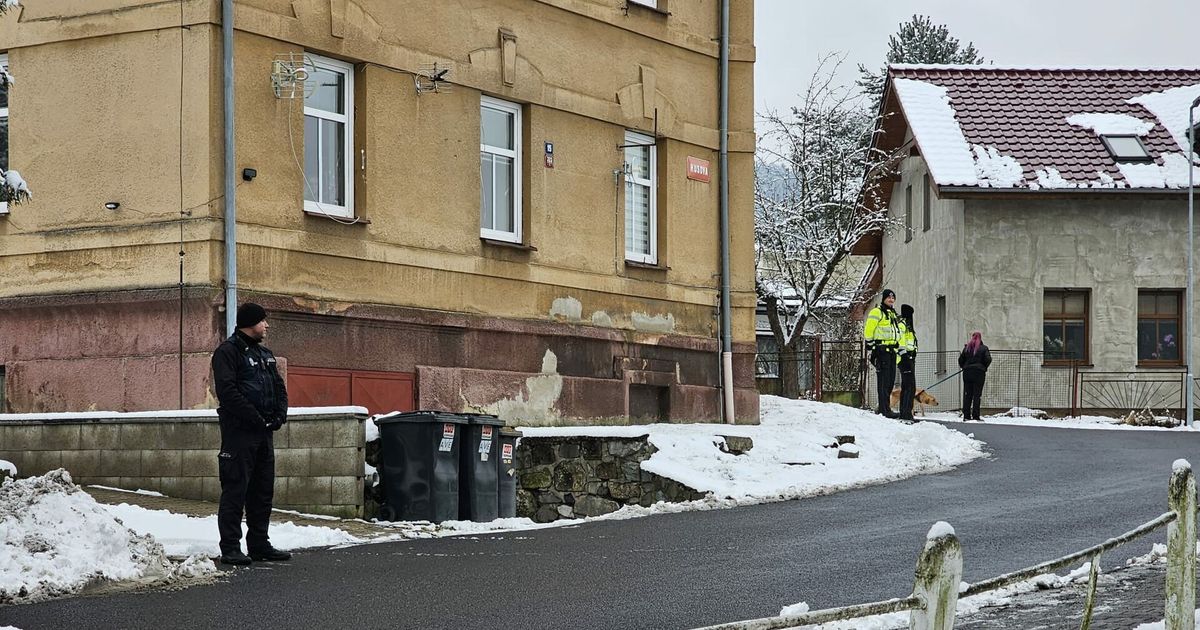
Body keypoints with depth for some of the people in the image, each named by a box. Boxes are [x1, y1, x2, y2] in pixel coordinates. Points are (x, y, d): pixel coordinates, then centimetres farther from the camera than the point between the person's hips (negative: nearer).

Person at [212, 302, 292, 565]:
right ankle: (230, 548, -5)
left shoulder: (265, 354, 19)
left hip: (264, 432, 8)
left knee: (263, 491, 11)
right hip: (239, 432, -8)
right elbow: (227, 391, -18)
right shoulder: (228, 351, -8)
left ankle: (259, 544, 18)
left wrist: (279, 416, 1)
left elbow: (279, 388, 20)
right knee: (235, 491, -7)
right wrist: (256, 418, -19)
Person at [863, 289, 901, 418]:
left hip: (891, 350, 9)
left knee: (891, 380, 9)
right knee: (884, 380, -11)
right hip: (881, 349, -9)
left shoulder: (893, 314, 22)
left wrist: (896, 346, 24)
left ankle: (884, 407, 16)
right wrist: (871, 346, -14)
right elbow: (868, 330, -11)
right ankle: (884, 410, -12)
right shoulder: (876, 312, -6)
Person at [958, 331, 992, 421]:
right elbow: (988, 359, -9)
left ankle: (966, 415, 5)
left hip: (967, 372, 3)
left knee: (967, 394, 7)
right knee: (977, 395, -2)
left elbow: (960, 360, 5)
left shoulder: (966, 348, 6)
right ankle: (975, 416, -7)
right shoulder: (984, 348, -1)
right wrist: (984, 367, 8)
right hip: (979, 373, -3)